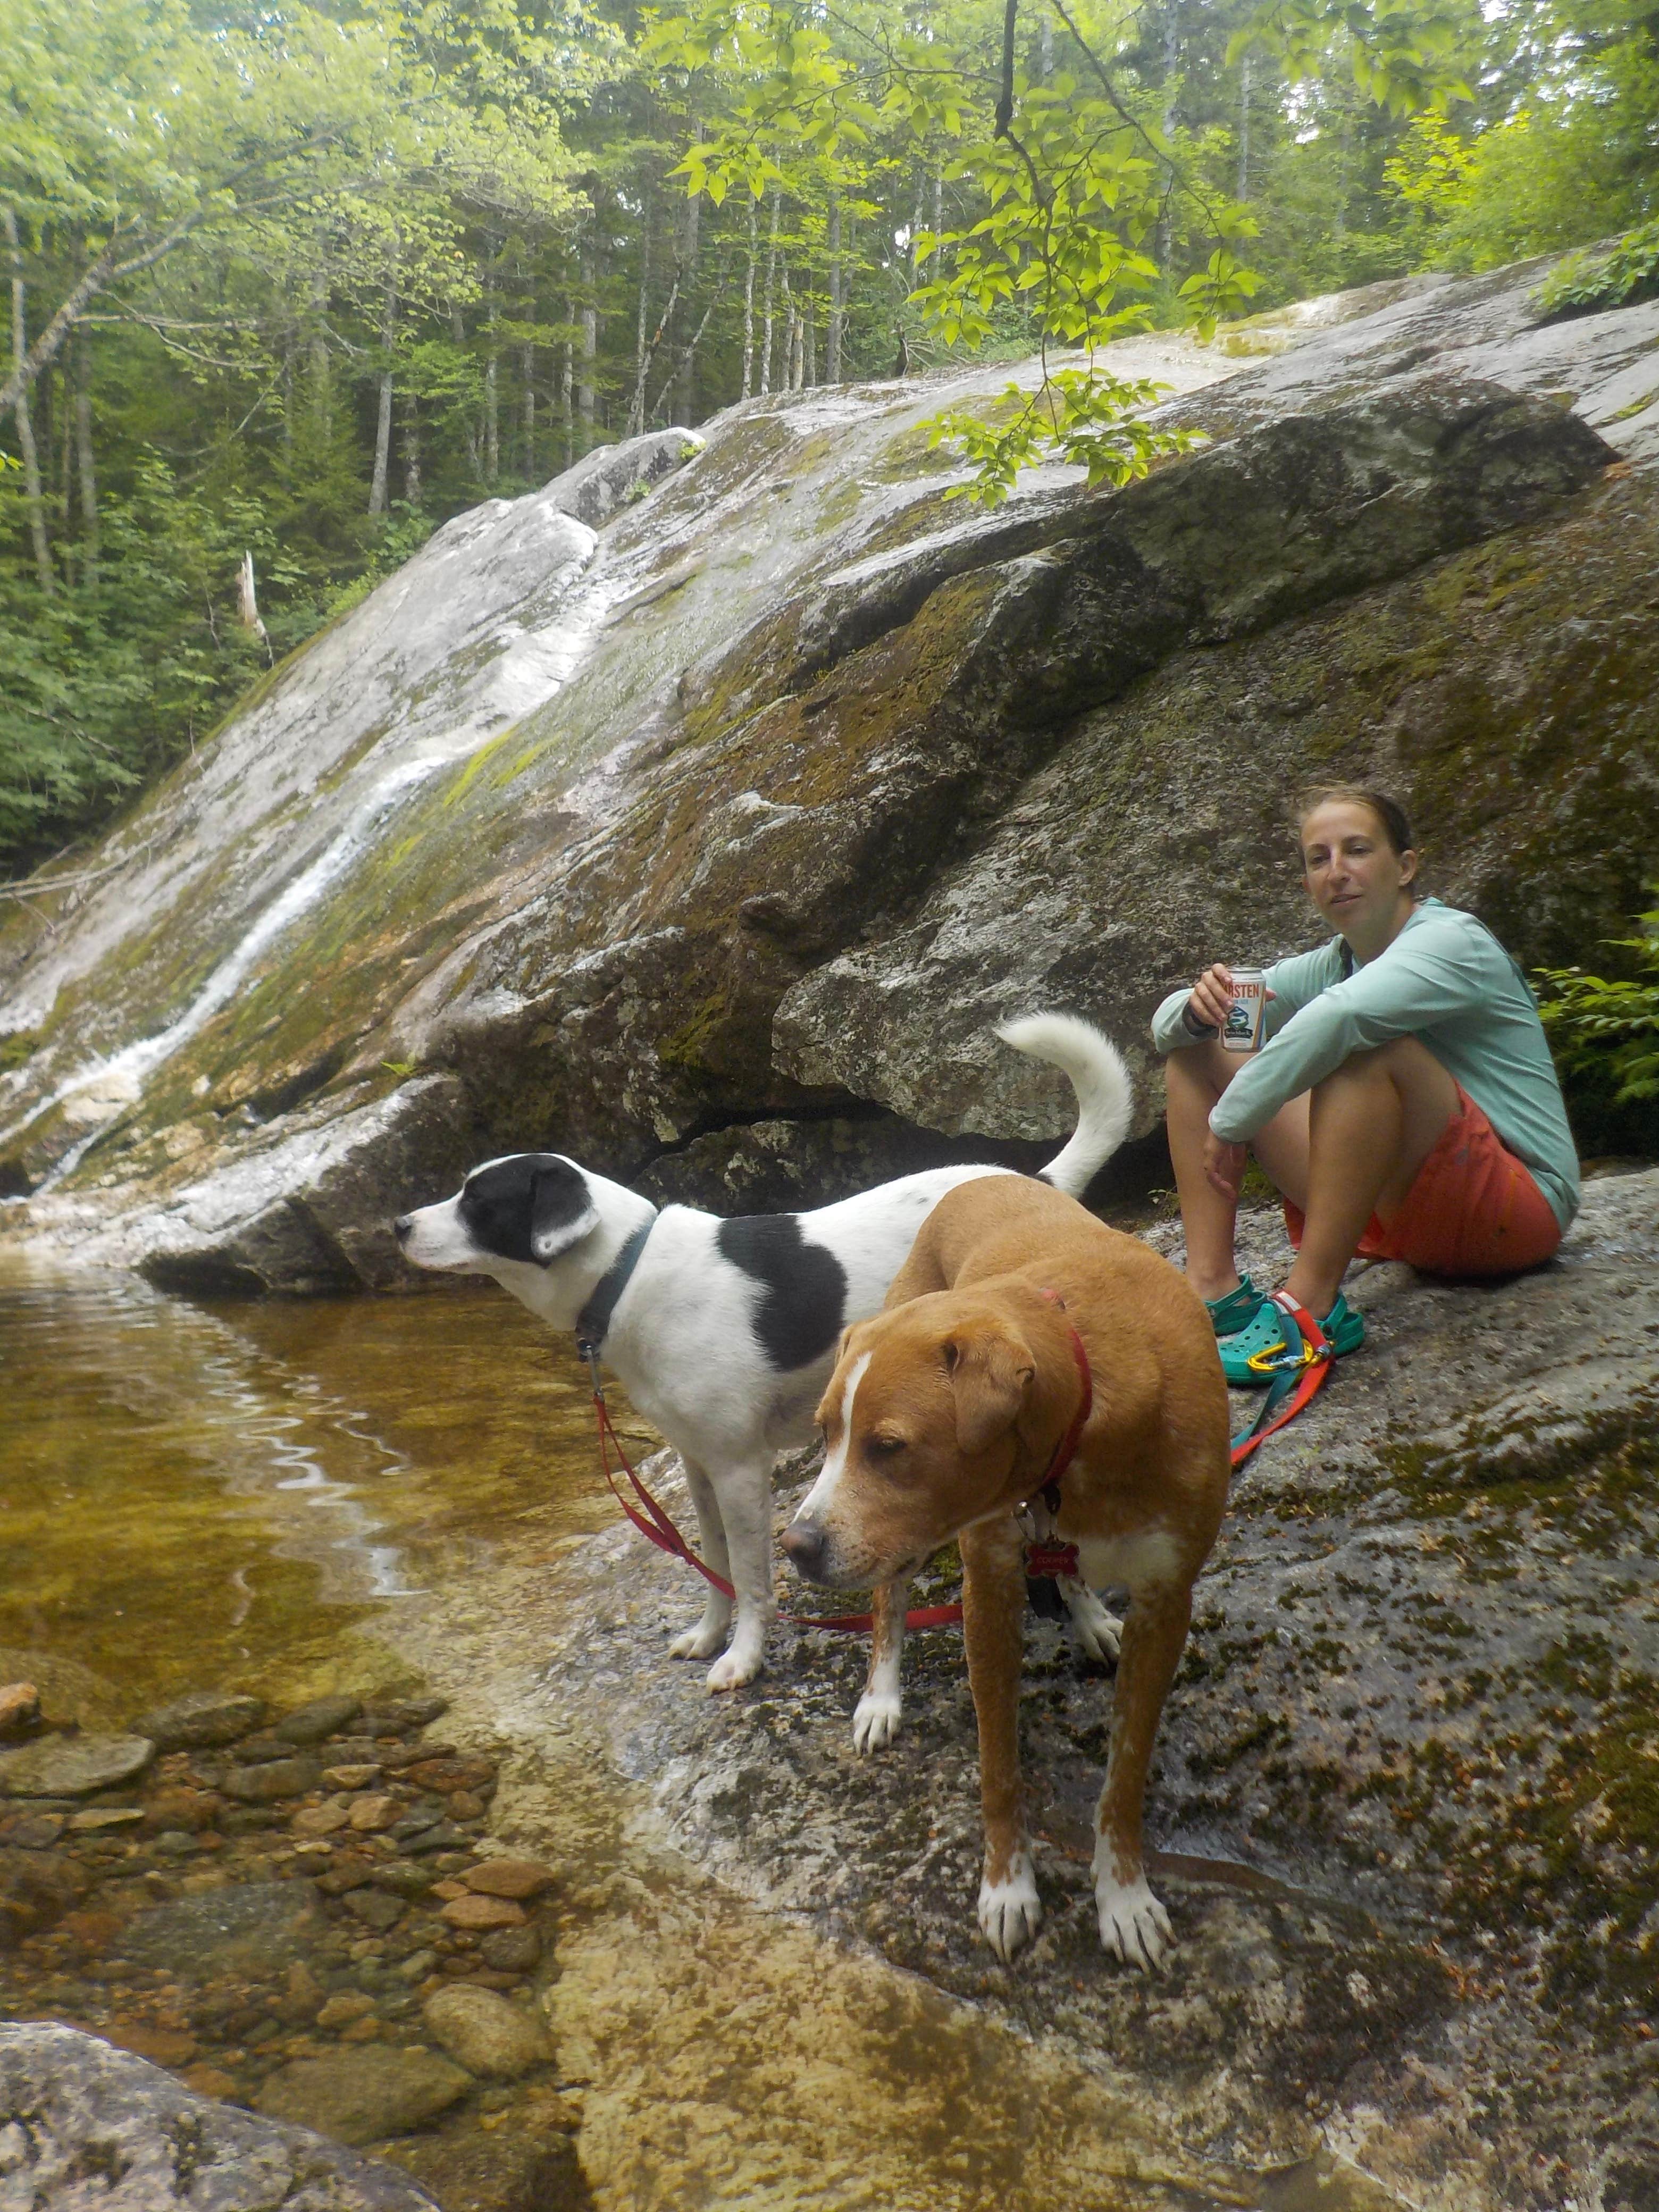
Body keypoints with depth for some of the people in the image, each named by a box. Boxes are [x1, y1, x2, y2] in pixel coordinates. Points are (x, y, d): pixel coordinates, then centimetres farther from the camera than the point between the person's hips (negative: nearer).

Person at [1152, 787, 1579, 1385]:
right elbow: (1168, 1025, 6)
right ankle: (1213, 1286, -13)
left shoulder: (1453, 940, -12)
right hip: (1398, 1215, 7)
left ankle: (1311, 1304, -32)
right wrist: (1198, 1009, -18)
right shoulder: (1328, 966, 9)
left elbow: (1340, 1016, -35)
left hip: (1515, 1210, -7)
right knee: (1197, 1047, 3)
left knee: (1365, 1045, -33)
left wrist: (1229, 1121, -28)